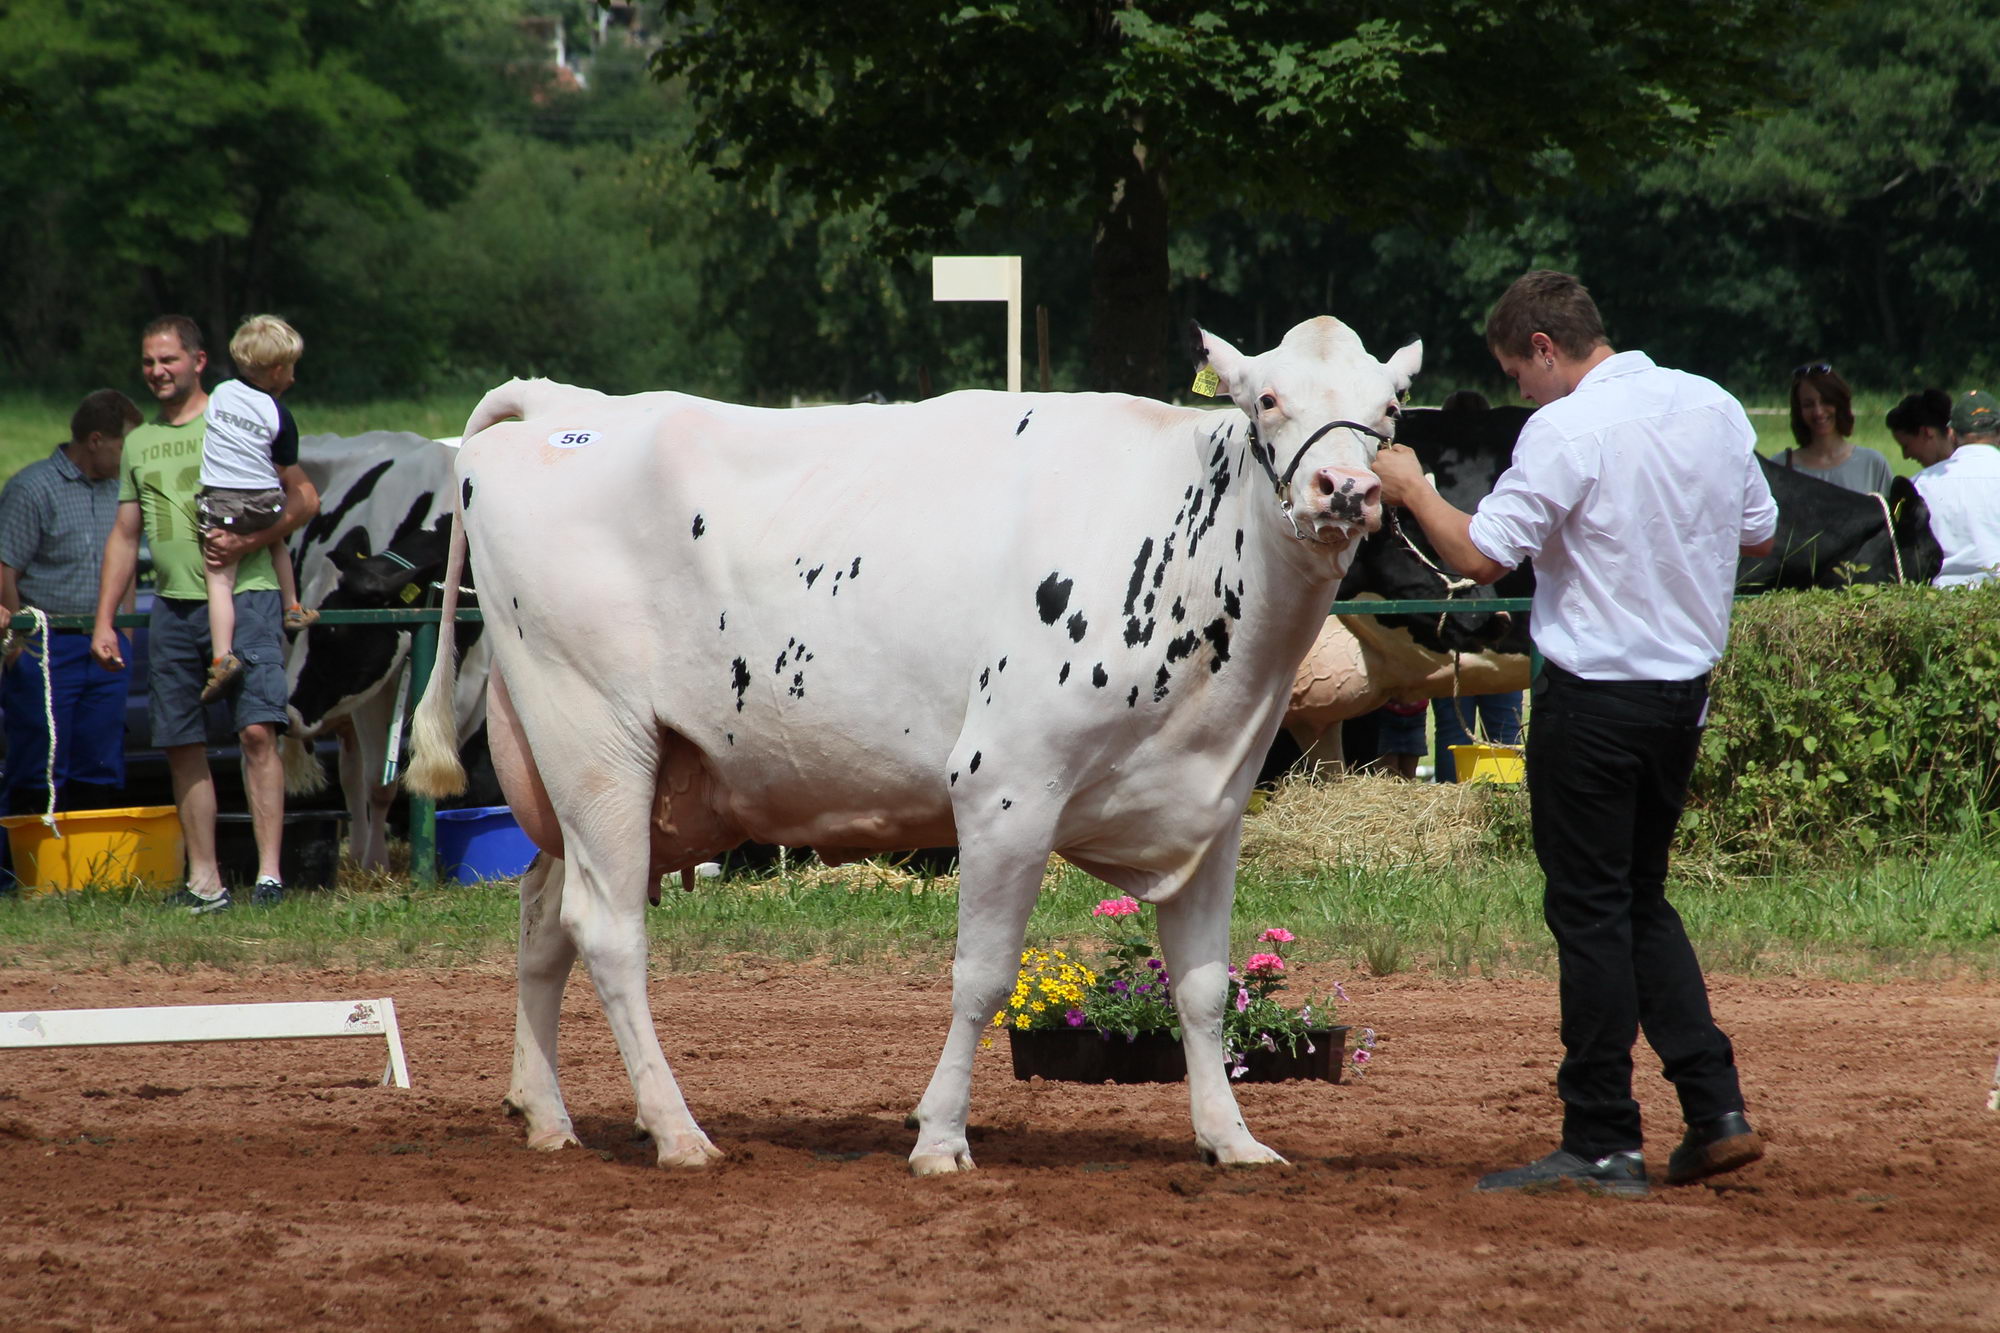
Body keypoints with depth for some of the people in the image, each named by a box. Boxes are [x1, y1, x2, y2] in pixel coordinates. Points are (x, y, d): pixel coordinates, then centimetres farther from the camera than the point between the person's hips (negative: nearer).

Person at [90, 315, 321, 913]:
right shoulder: (139, 443, 18)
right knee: (182, 745, 3)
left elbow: (304, 498, -1)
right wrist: (103, 621, 13)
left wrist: (248, 542, -16)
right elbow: (124, 537, 20)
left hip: (244, 596, -5)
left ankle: (269, 872, -17)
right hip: (173, 604, 5)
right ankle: (203, 881, 7)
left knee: (258, 730, -15)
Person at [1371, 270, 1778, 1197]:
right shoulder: (1715, 409, 7)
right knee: (1640, 899, 19)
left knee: (1590, 910, -1)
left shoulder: (1567, 432, -16)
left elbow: (1480, 556, -18)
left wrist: (1411, 489, -3)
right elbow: (1758, 535, 17)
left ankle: (1602, 1146, 0)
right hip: (1685, 686, 7)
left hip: (1594, 694, -7)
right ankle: (1716, 1111, 11)